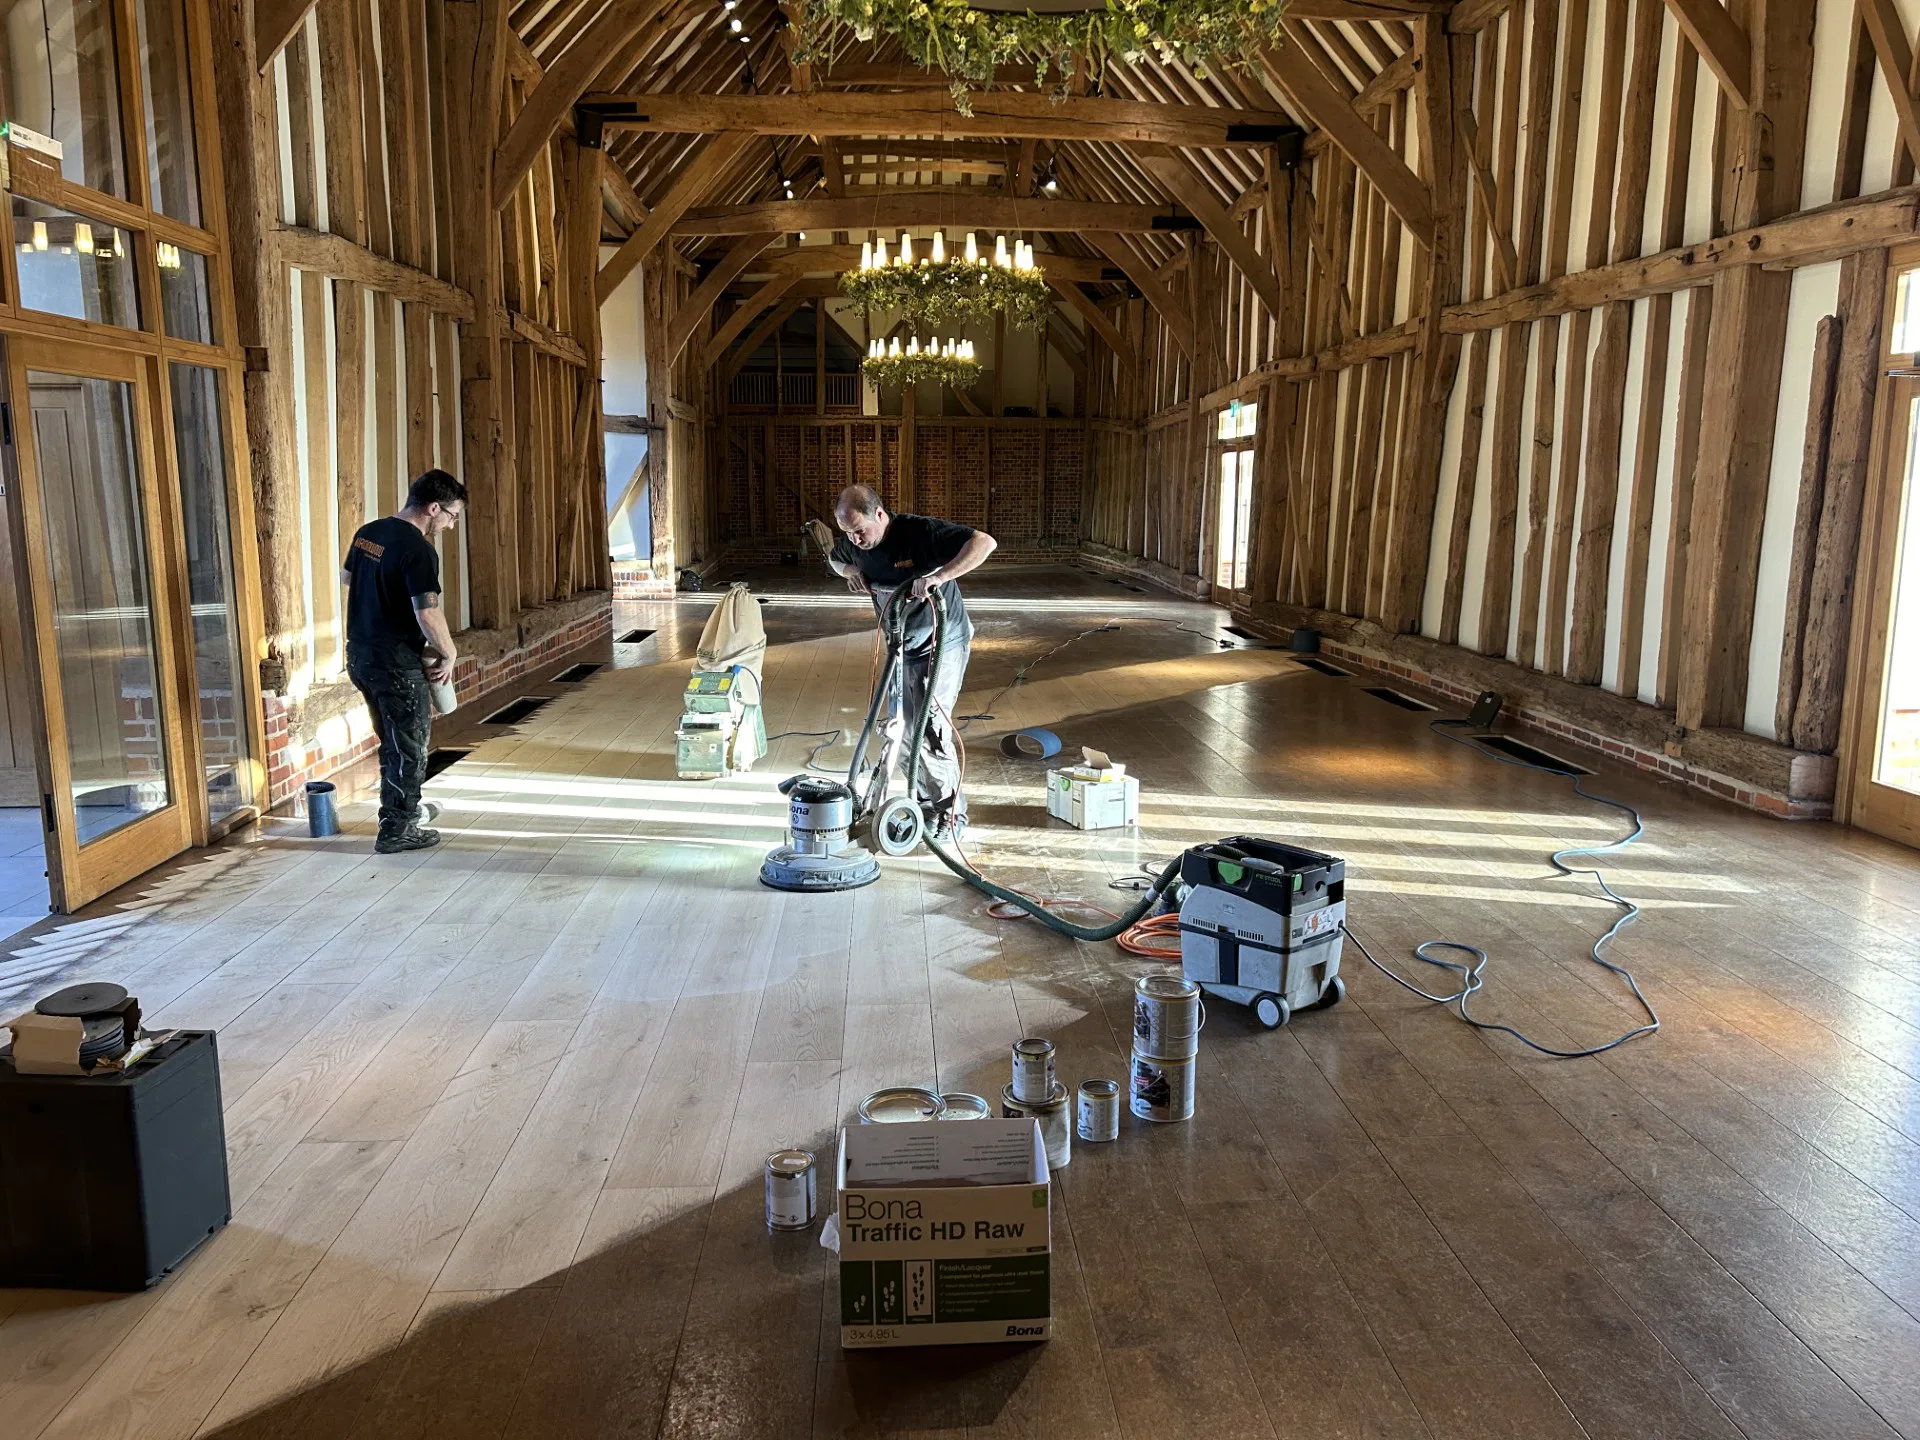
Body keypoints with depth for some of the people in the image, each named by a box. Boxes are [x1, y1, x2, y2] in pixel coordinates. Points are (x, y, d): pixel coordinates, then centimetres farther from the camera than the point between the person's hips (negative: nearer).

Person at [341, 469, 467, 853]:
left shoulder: (367, 533, 6)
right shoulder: (418, 550, -21)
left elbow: (346, 576, 23)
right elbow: (428, 613, -26)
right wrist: (448, 654, -13)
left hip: (359, 655, 9)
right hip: (395, 663, -9)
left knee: (393, 739, 22)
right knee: (410, 745, 4)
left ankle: (403, 807, 35)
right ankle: (397, 831, 11)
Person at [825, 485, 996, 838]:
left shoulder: (922, 532, -26)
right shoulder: (853, 543, -6)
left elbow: (984, 542, -34)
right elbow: (833, 557, 19)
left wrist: (939, 576, -44)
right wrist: (849, 570, -6)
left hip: (943, 645, -7)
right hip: (902, 649, 7)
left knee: (930, 726, -13)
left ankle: (952, 808, 2)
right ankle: (926, 802, 27)